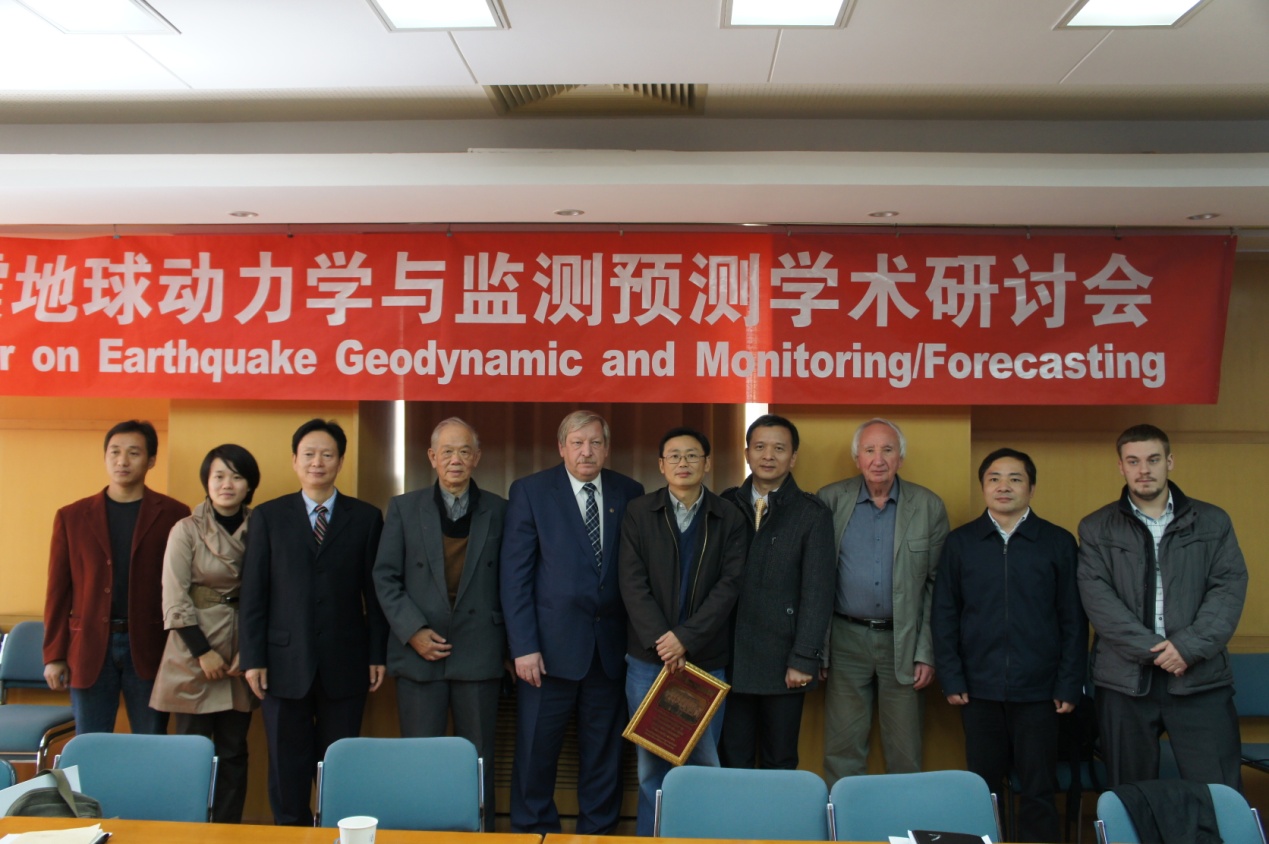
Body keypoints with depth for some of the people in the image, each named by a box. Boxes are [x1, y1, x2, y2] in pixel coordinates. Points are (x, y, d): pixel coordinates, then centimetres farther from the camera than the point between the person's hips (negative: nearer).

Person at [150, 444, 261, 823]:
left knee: (233, 751, 8)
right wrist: (203, 651, -11)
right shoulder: (186, 530, -4)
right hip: (194, 653, -2)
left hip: (242, 654, 3)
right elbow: (174, 599, -7)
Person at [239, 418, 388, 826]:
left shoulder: (366, 518, 4)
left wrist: (377, 655, 0)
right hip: (285, 662, 0)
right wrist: (253, 658, -3)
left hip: (345, 664, 0)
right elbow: (253, 594, 3)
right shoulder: (268, 516, 5)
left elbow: (375, 592, 4)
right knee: (287, 769, 8)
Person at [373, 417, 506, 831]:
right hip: (419, 653, 0)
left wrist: (506, 639, -1)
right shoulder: (404, 508, 6)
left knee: (479, 760, 7)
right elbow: (385, 577, 2)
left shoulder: (497, 510, 6)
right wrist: (413, 631, -8)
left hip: (479, 654, 0)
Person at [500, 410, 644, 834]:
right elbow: (515, 575, -4)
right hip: (552, 644, -2)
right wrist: (524, 646, -10)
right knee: (537, 751, 5)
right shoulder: (530, 491, 0)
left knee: (604, 752, 10)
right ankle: (534, 832, 23)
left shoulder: (630, 493, 6)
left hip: (610, 648, 2)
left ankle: (597, 832, 25)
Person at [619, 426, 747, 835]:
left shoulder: (729, 519, 3)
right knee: (651, 761, 6)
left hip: (706, 659, 0)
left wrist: (686, 638, -14)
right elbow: (632, 582, -4)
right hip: (648, 657, 0)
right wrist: (660, 641, -13)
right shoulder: (639, 512, 3)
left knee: (705, 760, 3)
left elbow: (729, 585, -5)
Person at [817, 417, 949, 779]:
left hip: (903, 643, 0)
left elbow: (936, 585, 1)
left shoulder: (928, 507, 1)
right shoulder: (831, 500, 1)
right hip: (846, 639, 0)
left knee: (905, 754, 7)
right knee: (842, 751, 6)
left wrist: (926, 653, -3)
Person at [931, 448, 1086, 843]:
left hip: (1038, 690, -1)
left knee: (1038, 792, 5)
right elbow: (944, 615, 5)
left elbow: (1074, 619, 2)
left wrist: (1070, 685, -3)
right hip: (979, 689, 1)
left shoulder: (1059, 542, 2)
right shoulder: (959, 542, 5)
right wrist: (951, 678, -2)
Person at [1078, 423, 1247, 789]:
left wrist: (1188, 647, -13)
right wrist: (1152, 649, -13)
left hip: (1201, 678, 0)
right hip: (1125, 680, 0)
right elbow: (1097, 597, -4)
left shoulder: (1212, 521, 9)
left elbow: (1230, 588, 0)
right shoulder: (1096, 529, 6)